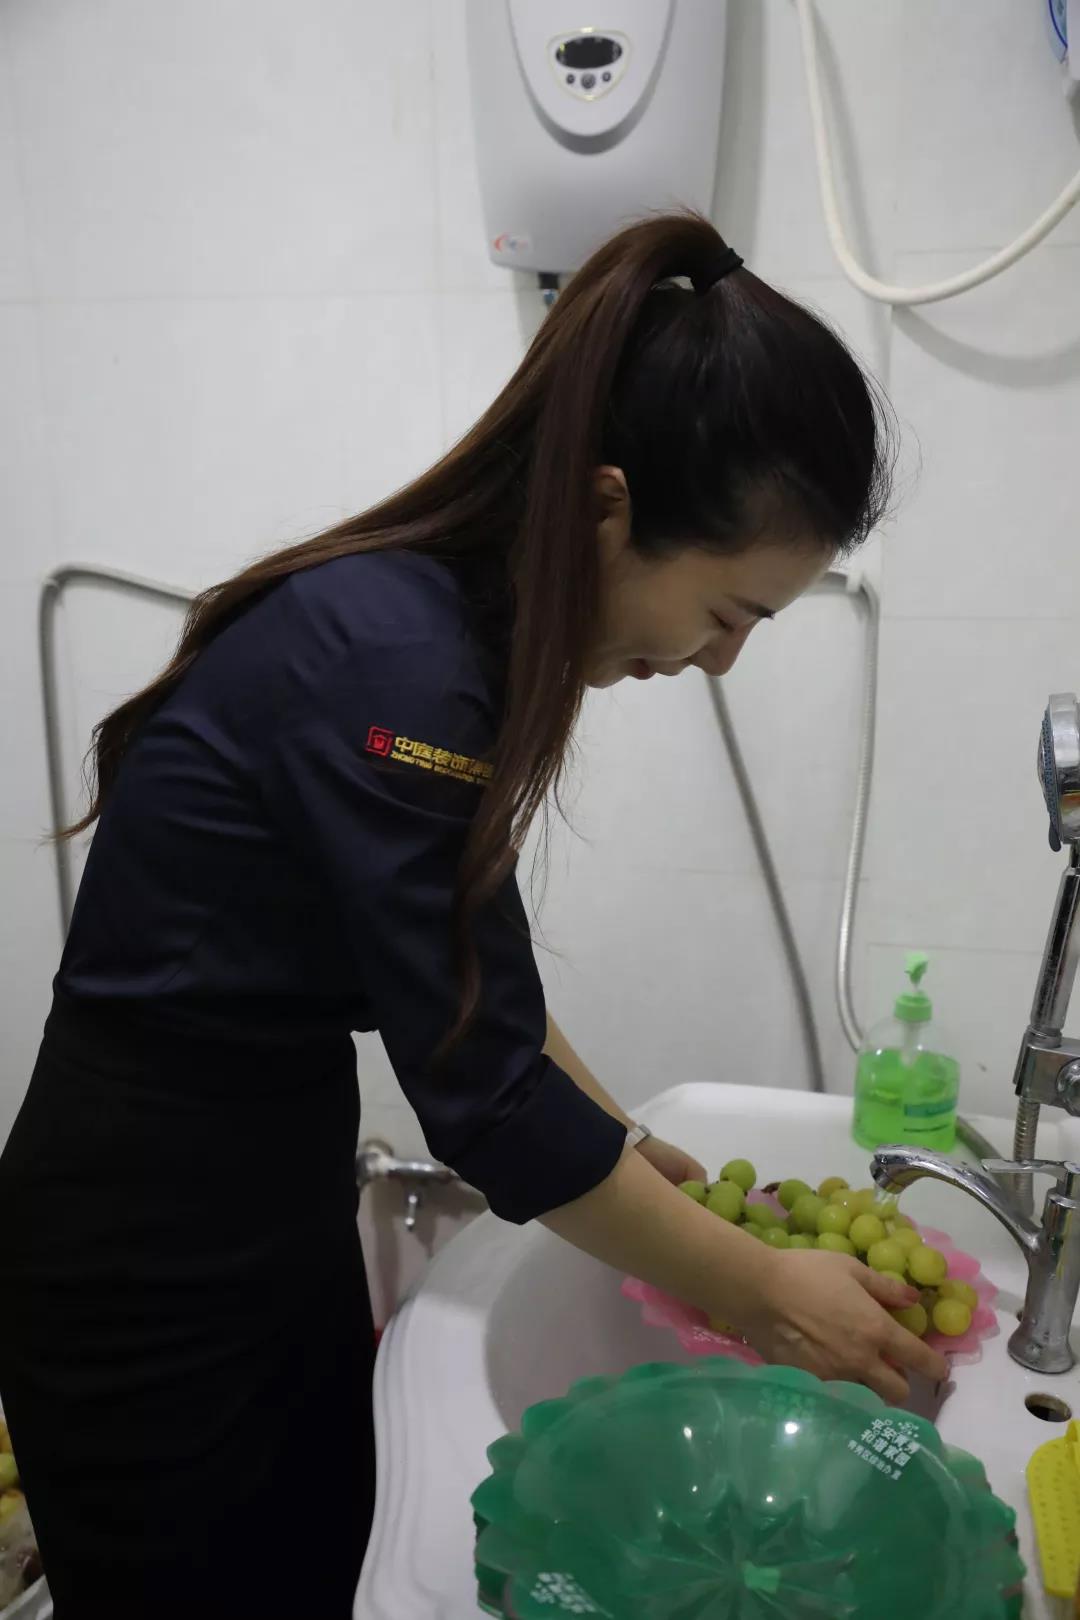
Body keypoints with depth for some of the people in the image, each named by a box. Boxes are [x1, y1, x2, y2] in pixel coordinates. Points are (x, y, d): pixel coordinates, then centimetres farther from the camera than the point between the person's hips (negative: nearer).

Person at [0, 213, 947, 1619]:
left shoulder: (446, 620, -2)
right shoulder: (389, 668, -29)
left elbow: (469, 968, 10)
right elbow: (482, 1090, -24)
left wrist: (619, 1146, 10)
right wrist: (763, 1295, -12)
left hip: (282, 1212, 8)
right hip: (150, 1278, -8)